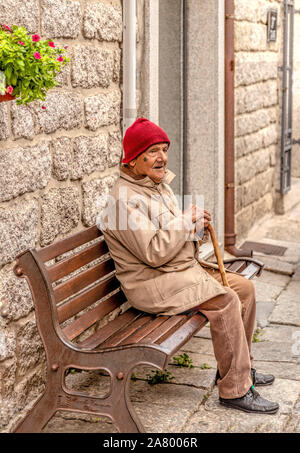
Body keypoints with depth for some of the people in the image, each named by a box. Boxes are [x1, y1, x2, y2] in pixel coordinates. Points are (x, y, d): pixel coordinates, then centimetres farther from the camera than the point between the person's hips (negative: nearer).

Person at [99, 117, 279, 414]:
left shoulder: (159, 185, 13)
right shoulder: (124, 199, -19)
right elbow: (154, 251, -27)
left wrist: (196, 228, 0)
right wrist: (185, 220, -15)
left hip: (184, 269, 10)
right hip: (151, 284, -10)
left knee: (244, 288, 5)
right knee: (224, 301, -24)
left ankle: (235, 367, 18)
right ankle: (235, 390, -15)